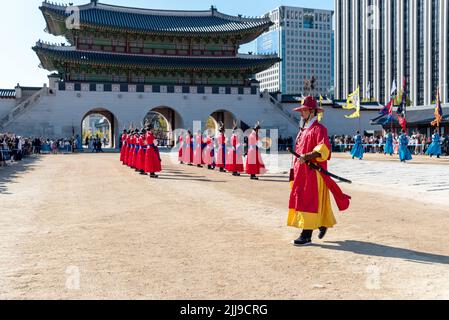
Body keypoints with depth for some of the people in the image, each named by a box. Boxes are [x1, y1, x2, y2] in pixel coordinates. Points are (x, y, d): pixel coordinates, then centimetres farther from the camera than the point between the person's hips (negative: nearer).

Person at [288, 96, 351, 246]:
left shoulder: (319, 129, -9)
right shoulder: (303, 129, 18)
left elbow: (324, 149, -23)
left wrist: (307, 157, -31)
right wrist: (296, 169, 21)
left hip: (313, 171, -9)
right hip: (301, 171, 9)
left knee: (309, 202, -8)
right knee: (300, 199, 13)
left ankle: (306, 236, -5)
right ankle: (323, 224, 32)